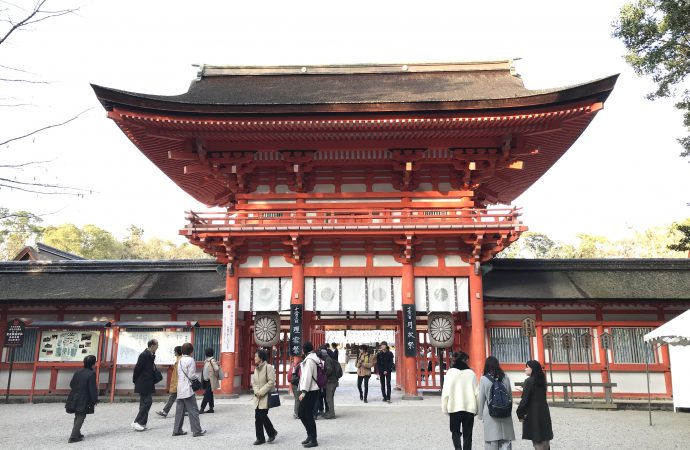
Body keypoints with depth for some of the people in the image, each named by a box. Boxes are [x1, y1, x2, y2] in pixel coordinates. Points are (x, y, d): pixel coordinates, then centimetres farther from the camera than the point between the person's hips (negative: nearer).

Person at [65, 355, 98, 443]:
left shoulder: (78, 372, 5)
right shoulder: (91, 374, -16)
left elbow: (71, 384, 11)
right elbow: (92, 389, -15)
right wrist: (94, 400, -6)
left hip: (74, 398, 7)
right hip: (83, 400, -7)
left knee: (77, 417, 20)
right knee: (80, 417, 1)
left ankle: (77, 434, 31)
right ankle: (73, 437, -4)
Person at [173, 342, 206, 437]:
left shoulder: (180, 360, 12)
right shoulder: (190, 360, -10)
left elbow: (178, 374, 15)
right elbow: (191, 375, -14)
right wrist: (197, 377, 5)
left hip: (180, 389, 7)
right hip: (188, 389, -7)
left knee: (180, 410, 11)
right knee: (193, 410, -2)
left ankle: (177, 430, 14)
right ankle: (196, 430, -1)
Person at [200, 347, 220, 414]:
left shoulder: (212, 360, -16)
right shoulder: (207, 360, 11)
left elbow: (217, 369, -27)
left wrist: (215, 376, -14)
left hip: (210, 381, -9)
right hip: (206, 381, 9)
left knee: (207, 395, -7)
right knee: (209, 395, 13)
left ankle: (202, 409, -6)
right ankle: (211, 408, 19)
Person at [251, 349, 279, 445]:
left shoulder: (268, 367, -10)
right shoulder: (256, 369, 14)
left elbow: (271, 382, -16)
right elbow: (253, 382, 15)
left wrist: (261, 391, -17)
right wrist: (256, 391, -5)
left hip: (266, 397, -7)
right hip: (258, 397, 7)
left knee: (262, 416, -8)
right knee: (258, 417, 4)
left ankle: (272, 432, 14)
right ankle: (260, 438, 11)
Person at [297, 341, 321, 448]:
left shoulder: (309, 360, -14)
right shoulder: (313, 358, 14)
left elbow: (307, 376, -19)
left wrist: (303, 392, -20)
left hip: (310, 392, -10)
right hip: (309, 391, 10)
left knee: (308, 415, -4)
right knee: (301, 414, 14)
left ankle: (313, 440, 4)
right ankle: (310, 436, 23)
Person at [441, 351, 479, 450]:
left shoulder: (451, 372, -5)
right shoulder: (471, 373, -1)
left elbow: (446, 392, -8)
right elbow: (477, 393, -1)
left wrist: (445, 408, 0)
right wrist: (476, 409, 9)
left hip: (455, 408, -1)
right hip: (469, 408, 1)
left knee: (455, 432, 13)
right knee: (468, 434, 13)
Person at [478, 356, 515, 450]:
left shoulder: (484, 379, -6)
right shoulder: (505, 377, 1)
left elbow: (481, 398, -2)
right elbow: (510, 396, 9)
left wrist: (480, 414, 8)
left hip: (490, 414, -2)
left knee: (491, 442, 5)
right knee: (506, 441, 6)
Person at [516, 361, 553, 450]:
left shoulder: (529, 381, -14)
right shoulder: (541, 380, 8)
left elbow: (525, 399, -16)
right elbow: (540, 396, 14)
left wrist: (520, 413, -8)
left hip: (533, 413, -7)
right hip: (543, 412, 7)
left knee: (537, 440, -1)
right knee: (544, 438, 13)